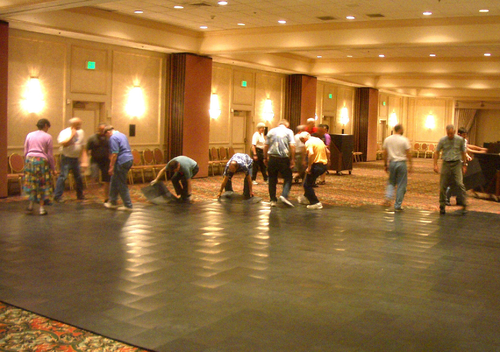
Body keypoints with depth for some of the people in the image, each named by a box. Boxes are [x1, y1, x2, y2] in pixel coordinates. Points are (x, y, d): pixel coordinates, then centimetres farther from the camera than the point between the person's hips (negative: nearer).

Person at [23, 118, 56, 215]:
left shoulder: (29, 135, 9)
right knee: (42, 185, 5)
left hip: (29, 160, 4)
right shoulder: (47, 137, -2)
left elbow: (25, 152, 10)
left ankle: (30, 205, 18)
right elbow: (50, 155, -2)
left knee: (31, 184, 15)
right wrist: (53, 169, 4)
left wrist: (26, 163, 20)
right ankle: (41, 208, 6)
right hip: (41, 160, -4)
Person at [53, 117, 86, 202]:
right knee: (63, 176, -10)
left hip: (76, 158, 6)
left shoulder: (81, 132, 8)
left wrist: (81, 156, 10)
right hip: (67, 158, -6)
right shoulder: (65, 132, -11)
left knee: (78, 177, 11)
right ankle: (57, 196, -6)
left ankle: (80, 195, 24)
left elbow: (82, 145, 15)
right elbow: (63, 143, -26)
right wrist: (72, 135, -20)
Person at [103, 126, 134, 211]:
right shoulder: (122, 135, 18)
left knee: (122, 185, 0)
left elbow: (114, 154, -18)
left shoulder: (113, 138, -11)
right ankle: (113, 202, 27)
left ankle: (128, 206, 5)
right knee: (114, 182, 19)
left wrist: (111, 167, -15)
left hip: (122, 162, -10)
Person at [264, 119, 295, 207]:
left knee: (272, 179, 10)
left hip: (272, 158, 3)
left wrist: (265, 158, 16)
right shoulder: (289, 131, 2)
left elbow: (266, 146, 9)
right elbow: (292, 146, -8)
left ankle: (273, 200, 10)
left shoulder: (271, 131, 11)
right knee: (288, 178, 8)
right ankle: (284, 195, -11)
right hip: (284, 158, -3)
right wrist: (292, 159, -5)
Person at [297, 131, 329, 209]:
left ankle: (316, 203, -1)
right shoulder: (319, 140, 17)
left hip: (316, 165, -9)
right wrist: (327, 161, 24)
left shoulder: (308, 142, -11)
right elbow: (328, 152, 20)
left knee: (307, 185, 3)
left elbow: (311, 153, -28)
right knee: (310, 182, 27)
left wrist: (309, 167, -22)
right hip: (324, 165, 9)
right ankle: (306, 198, 41)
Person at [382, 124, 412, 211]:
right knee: (401, 185, 5)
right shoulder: (404, 140, -6)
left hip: (392, 162, 3)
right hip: (401, 163, -3)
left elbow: (385, 153, 7)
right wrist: (410, 165, 0)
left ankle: (388, 198, -7)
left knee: (391, 182, 18)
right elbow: (408, 153, -6)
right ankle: (398, 205, 7)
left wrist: (385, 164, 15)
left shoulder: (387, 139, 4)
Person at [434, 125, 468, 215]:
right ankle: (442, 206, 10)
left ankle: (464, 205, -6)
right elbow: (437, 152, 6)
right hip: (446, 163, 1)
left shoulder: (460, 140, 1)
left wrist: (464, 165, 11)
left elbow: (463, 153, 11)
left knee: (459, 184, -13)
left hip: (456, 163, -1)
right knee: (443, 186, 0)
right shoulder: (442, 140, 0)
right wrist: (435, 165, -2)